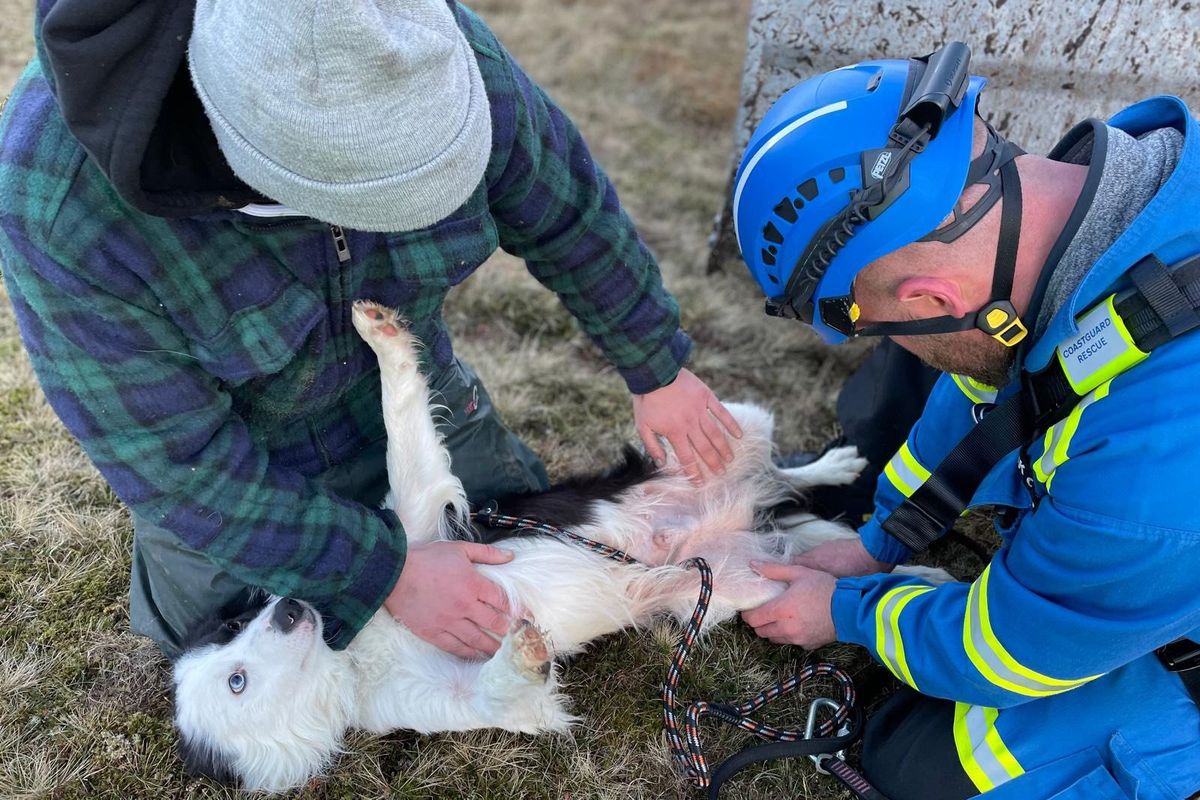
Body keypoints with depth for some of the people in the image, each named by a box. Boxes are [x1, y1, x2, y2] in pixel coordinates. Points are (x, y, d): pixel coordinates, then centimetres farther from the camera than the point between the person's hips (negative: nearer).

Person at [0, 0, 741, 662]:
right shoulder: (62, 195, -37)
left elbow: (569, 214, -12)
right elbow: (178, 467, -26)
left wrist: (658, 370, -1)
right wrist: (387, 572, -25)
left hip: (414, 413, 3)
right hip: (227, 472, -2)